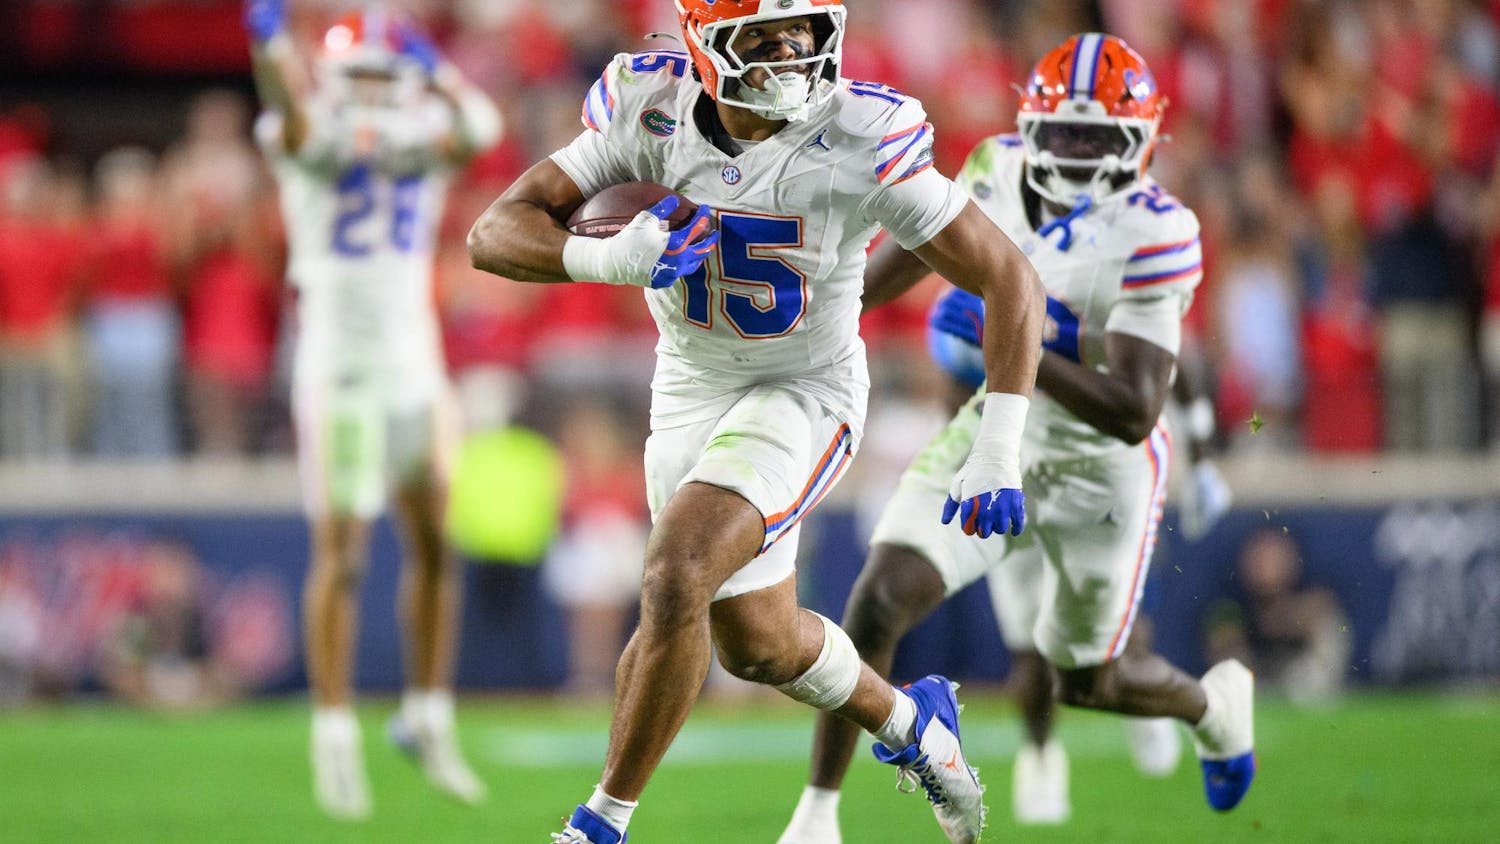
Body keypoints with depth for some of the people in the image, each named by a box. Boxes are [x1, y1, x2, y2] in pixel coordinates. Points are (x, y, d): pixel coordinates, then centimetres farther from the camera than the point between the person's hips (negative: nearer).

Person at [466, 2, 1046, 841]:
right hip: (693, 389, 5)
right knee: (755, 641, 18)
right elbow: (496, 234, -18)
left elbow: (1010, 280, -20)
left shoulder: (861, 141, -25)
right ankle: (909, 723, 48)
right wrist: (610, 259, -39)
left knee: (676, 575, -26)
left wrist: (997, 451, -27)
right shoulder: (651, 108, -17)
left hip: (806, 391, -5)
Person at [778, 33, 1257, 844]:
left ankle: (1213, 702, 48)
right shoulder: (1000, 171, -10)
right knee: (878, 602, -16)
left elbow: (1133, 413, -31)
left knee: (1086, 679, 14)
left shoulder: (1154, 236, -26)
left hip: (1097, 470, -4)